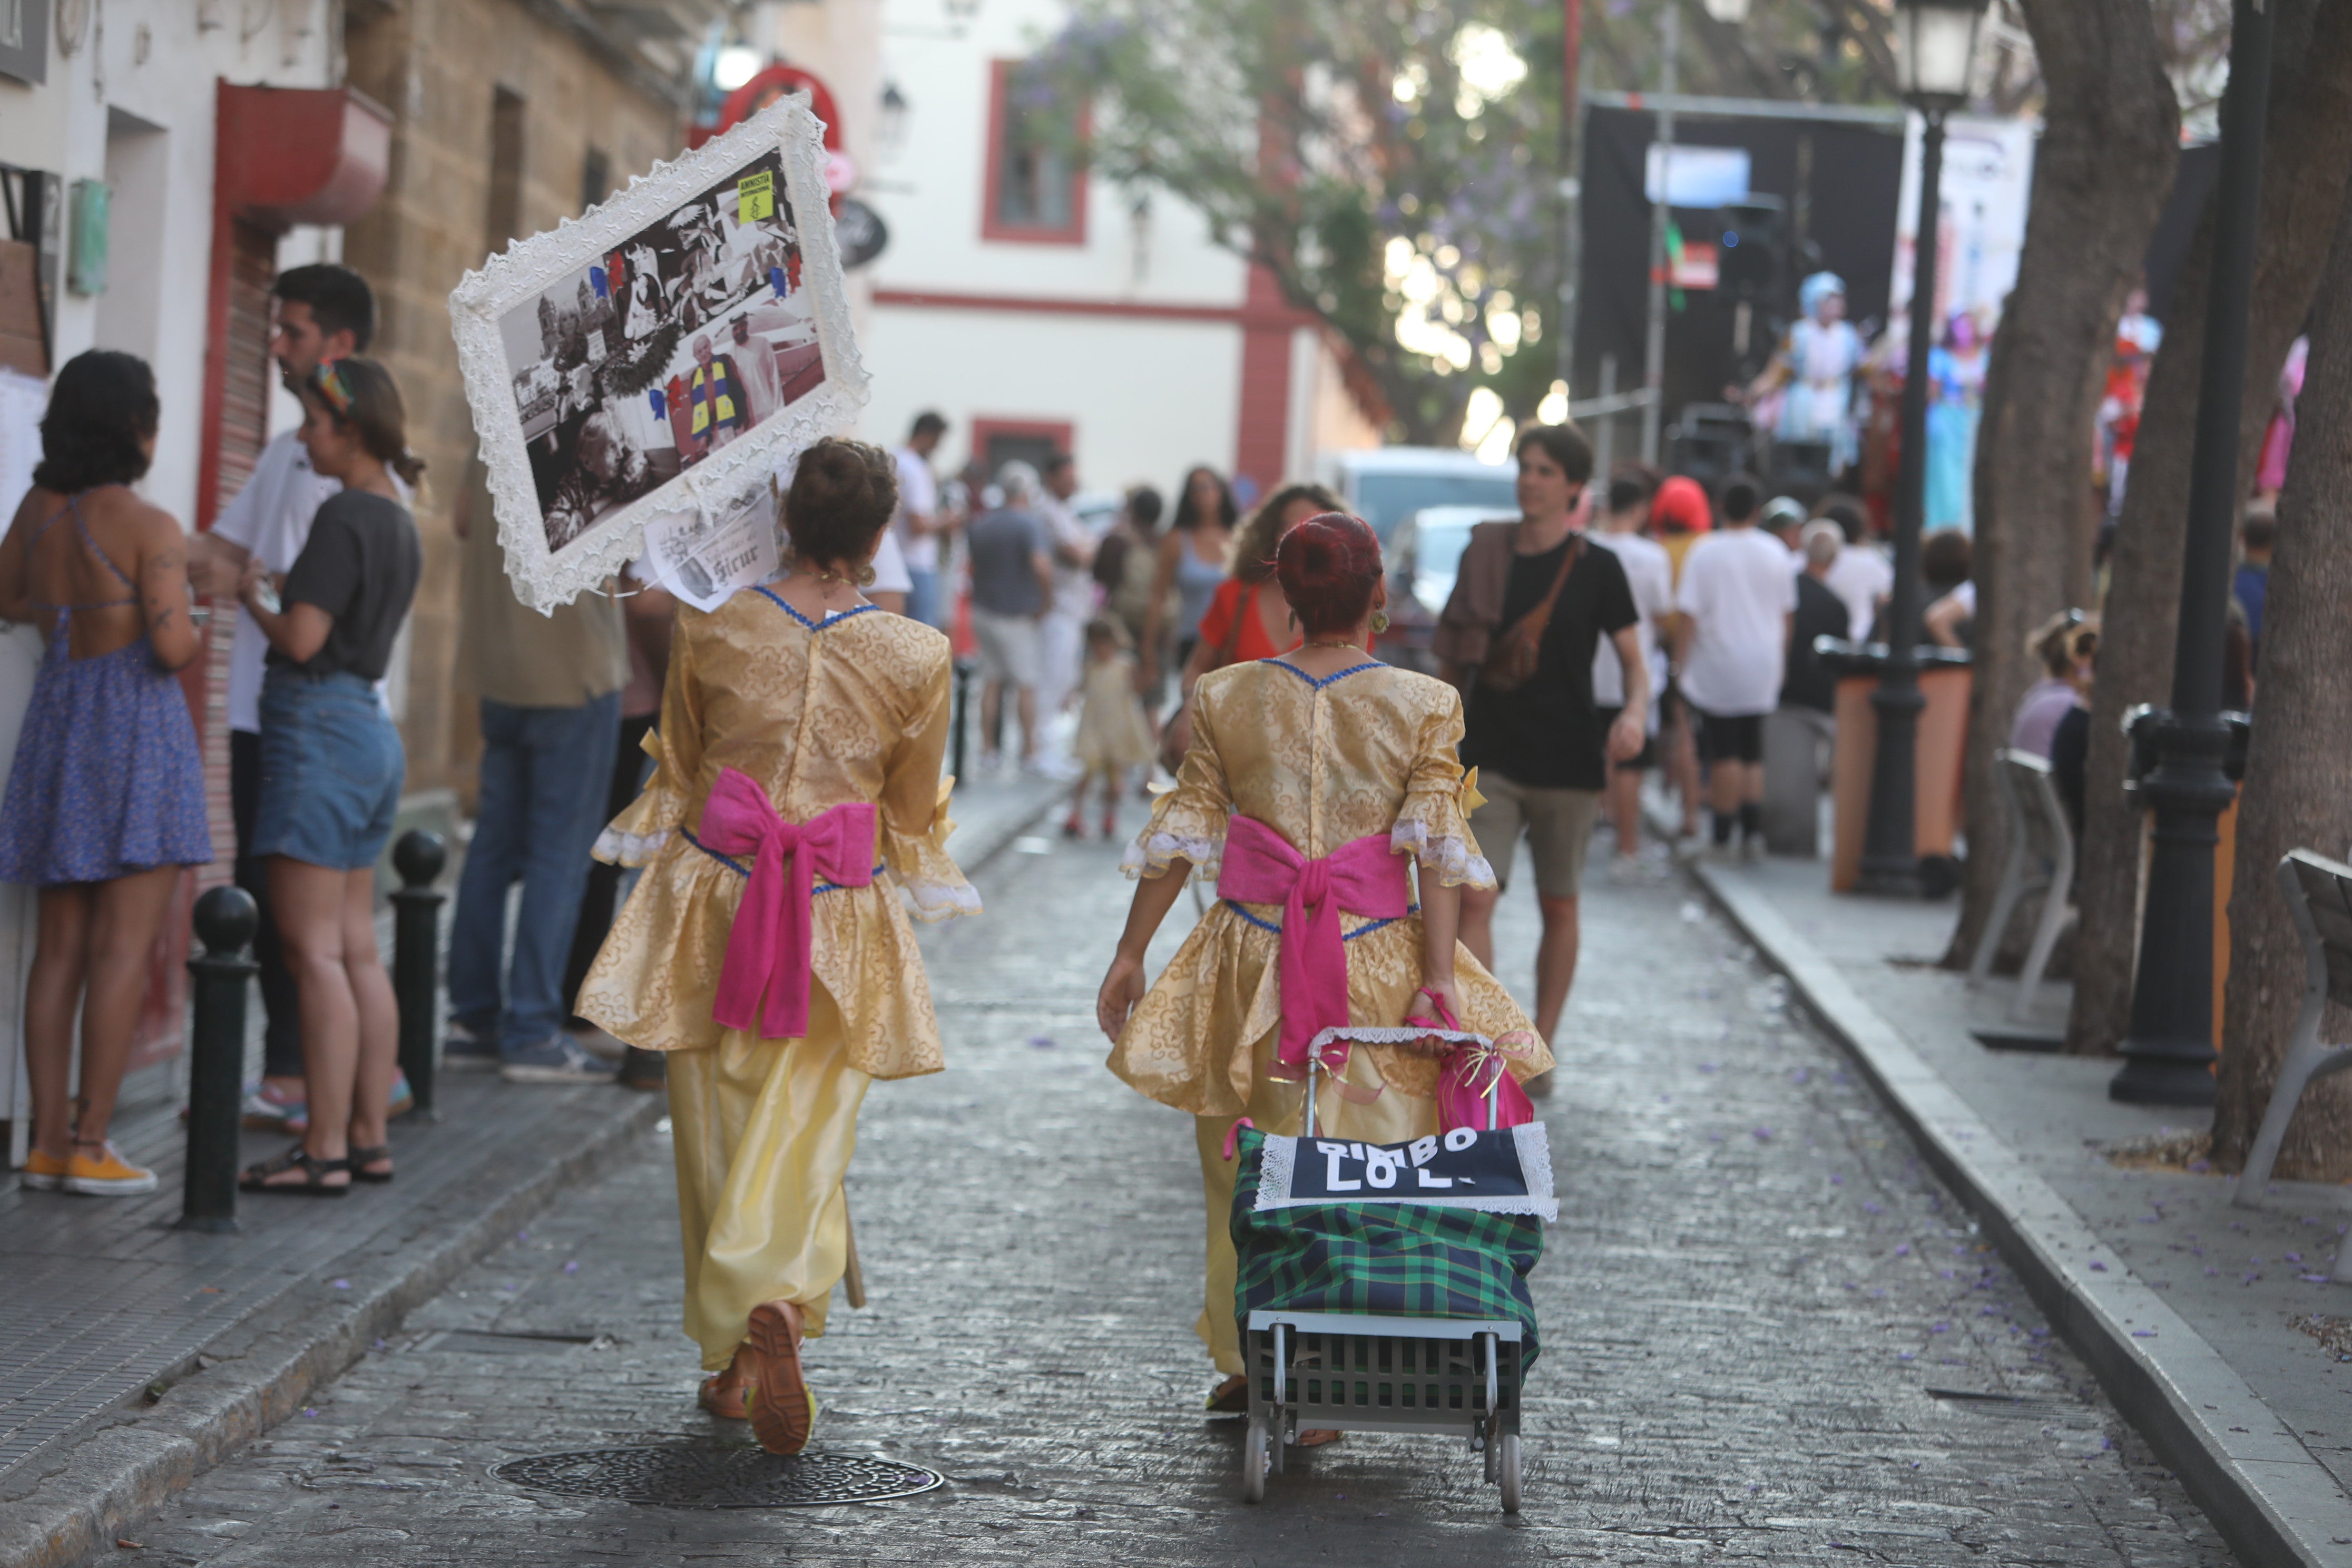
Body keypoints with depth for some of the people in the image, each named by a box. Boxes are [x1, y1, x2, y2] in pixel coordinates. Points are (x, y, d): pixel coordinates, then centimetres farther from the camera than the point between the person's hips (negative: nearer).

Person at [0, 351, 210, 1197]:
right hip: (138, 726, -6)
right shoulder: (150, 526, -13)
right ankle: (91, 1146, -7)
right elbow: (171, 645, -19)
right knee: (124, 948, -4)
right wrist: (193, 629, 4)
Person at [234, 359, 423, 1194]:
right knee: (358, 950, 11)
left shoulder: (344, 516, -14)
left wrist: (255, 599, -1)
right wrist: (286, 591, 14)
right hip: (371, 726, 9)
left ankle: (325, 1149, -8)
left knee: (315, 950, -7)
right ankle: (370, 1138, 14)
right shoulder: (398, 523, 13)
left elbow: (303, 640, -18)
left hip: (320, 725, -9)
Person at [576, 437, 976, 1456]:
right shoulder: (916, 659, -6)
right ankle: (777, 1304, -27)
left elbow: (677, 769, 9)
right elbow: (911, 815, 5)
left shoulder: (709, 627, -4)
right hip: (842, 917, -1)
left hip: (715, 900, 1)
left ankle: (731, 1361, 20)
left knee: (716, 1133, 12)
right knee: (804, 1135, 0)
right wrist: (904, 894, 22)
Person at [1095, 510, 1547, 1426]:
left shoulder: (1224, 698, 1)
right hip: (1375, 961, -1)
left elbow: (1180, 834, 3)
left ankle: (1248, 1363, 18)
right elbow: (1437, 849, -7)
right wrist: (1438, 976, -7)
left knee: (1244, 1172, 13)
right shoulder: (1425, 706, -3)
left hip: (1252, 954, 1)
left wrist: (1131, 953, 10)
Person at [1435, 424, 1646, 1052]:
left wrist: (1635, 715, -17)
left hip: (1568, 760, -1)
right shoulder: (1484, 557, 5)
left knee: (1559, 906, 8)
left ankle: (1540, 1046, 22)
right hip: (1491, 758, 1)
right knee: (1475, 898, -12)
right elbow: (1455, 658, 14)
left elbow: (1633, 660, 3)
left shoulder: (1595, 569, -1)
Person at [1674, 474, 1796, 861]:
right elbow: (1786, 614, 12)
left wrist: (1679, 666, -4)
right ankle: (1753, 829, -2)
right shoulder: (1775, 553, 4)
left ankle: (1722, 837, 1)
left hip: (1717, 667, -3)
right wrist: (1779, 665, 23)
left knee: (1725, 756, 0)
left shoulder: (1705, 553, -8)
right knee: (1752, 754, 11)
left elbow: (1690, 616, -10)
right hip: (1762, 668, 3)